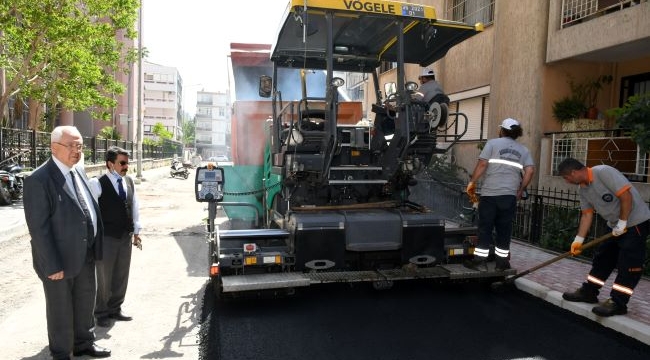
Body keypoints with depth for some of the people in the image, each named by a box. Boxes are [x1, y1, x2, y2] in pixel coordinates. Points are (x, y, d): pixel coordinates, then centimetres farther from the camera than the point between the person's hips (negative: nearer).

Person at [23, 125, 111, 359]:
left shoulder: (79, 172, 6)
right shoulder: (38, 180, -19)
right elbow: (38, 228, -20)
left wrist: (96, 246, 8)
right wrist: (52, 265, -20)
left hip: (86, 254, 7)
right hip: (60, 259, -7)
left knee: (86, 302, 21)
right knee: (61, 309, 12)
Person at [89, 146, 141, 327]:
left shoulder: (129, 182, 6)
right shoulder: (98, 183, -14)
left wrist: (136, 232, 12)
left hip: (126, 237, 6)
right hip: (106, 238, -5)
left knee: (121, 276, 15)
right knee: (104, 277, 8)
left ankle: (115, 308, 31)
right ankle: (101, 312, 25)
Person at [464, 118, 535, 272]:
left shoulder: (493, 143, 5)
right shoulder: (523, 150, 15)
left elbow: (482, 164, -6)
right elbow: (530, 170, 3)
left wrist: (472, 182, -1)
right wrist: (521, 190, 12)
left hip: (490, 193, -3)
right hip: (509, 195, 3)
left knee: (485, 228, 2)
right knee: (504, 229, 9)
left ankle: (480, 260, 4)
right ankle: (502, 262, 14)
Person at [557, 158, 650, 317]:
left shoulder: (604, 172, -24)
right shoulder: (582, 189, 2)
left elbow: (626, 195, -26)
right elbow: (587, 214, 5)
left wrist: (622, 223, -20)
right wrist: (579, 240, 1)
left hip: (636, 222, -9)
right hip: (615, 226, 9)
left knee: (628, 264, -7)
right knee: (602, 258, 11)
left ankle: (618, 302, -4)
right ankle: (589, 292, 20)